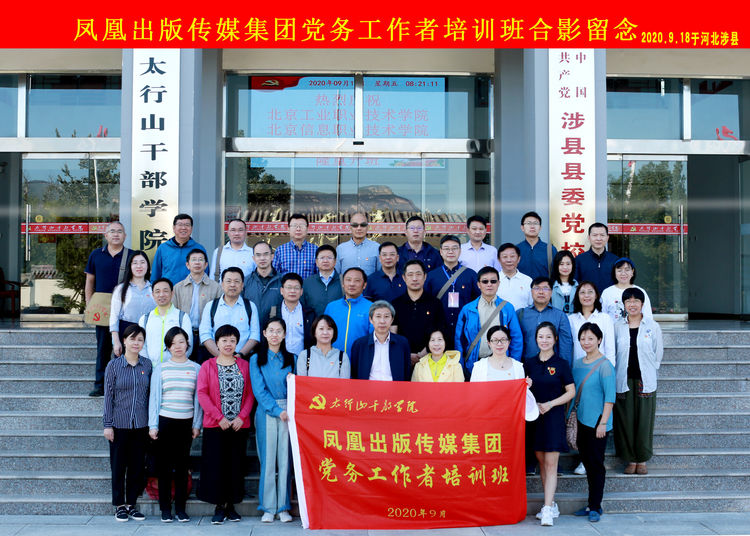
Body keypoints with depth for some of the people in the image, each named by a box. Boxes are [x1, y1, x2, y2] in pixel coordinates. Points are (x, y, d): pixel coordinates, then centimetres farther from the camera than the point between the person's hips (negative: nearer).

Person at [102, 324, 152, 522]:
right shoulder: (113, 365, -4)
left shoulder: (147, 365, 3)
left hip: (141, 424, 2)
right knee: (118, 466, 5)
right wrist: (107, 425, -5)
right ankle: (120, 505, 18)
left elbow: (150, 394, 7)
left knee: (137, 466, 8)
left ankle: (132, 504, 20)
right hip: (120, 424, -2)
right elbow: (108, 396, -2)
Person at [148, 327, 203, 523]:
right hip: (165, 422, -1)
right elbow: (154, 397, 4)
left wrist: (197, 424, 3)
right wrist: (153, 425, -1)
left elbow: (198, 398, 7)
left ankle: (181, 508, 13)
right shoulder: (160, 368, 3)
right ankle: (165, 509, 12)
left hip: (186, 423, 1)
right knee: (164, 466, 3)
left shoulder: (196, 368, 5)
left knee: (182, 466, 5)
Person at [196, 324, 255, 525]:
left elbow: (250, 393, 4)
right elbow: (202, 394, -4)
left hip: (239, 425, 2)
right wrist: (219, 418, -12)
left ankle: (231, 505, 16)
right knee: (216, 465, -1)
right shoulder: (207, 366, 3)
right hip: (215, 425, -2)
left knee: (236, 464, 5)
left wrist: (242, 416, -9)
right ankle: (219, 506, 9)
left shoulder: (244, 365, 8)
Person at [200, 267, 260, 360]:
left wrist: (240, 355, -8)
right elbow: (205, 335, 6)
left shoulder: (251, 306, 14)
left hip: (244, 358, 0)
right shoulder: (210, 306, 14)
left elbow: (255, 335, 7)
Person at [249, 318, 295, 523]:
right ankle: (268, 507, 5)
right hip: (266, 412, -1)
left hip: (288, 412, 1)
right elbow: (259, 390, -3)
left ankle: (283, 507, 7)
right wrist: (278, 411, -12)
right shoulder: (256, 359, 6)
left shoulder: (290, 359, 12)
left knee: (285, 459, 0)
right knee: (267, 459, -2)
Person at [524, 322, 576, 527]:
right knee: (541, 461, 9)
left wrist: (550, 404, -12)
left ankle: (547, 509, -9)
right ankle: (552, 504, 19)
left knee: (551, 463, -7)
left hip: (554, 416, -4)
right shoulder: (529, 363, 7)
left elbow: (571, 391, -2)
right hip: (534, 417, 4)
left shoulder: (561, 364, -3)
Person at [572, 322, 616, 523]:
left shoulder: (605, 365, -12)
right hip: (581, 421, 7)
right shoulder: (577, 364, 9)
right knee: (587, 462, 12)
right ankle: (591, 504, 22)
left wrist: (603, 422, -16)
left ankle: (595, 507, 9)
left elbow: (610, 397, -13)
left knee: (596, 464, 0)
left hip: (597, 423, -7)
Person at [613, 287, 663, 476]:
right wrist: (616, 373, 6)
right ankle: (630, 460, 13)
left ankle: (642, 460, 13)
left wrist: (650, 370, 6)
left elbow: (658, 352, 8)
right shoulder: (618, 327, 6)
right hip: (624, 380, 1)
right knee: (625, 420, 2)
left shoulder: (652, 326, 3)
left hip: (645, 381, -1)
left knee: (644, 420, 1)